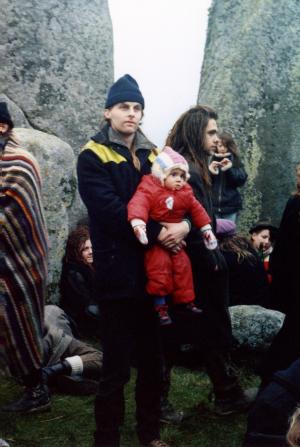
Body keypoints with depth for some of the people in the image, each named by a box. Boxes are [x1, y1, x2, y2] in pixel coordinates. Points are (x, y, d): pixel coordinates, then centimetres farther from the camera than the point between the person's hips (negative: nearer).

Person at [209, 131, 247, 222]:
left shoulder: (235, 161, 7)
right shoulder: (211, 160, 7)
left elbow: (241, 181, -4)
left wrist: (229, 169, -17)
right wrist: (209, 172, -15)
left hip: (230, 206, 0)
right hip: (213, 206, 0)